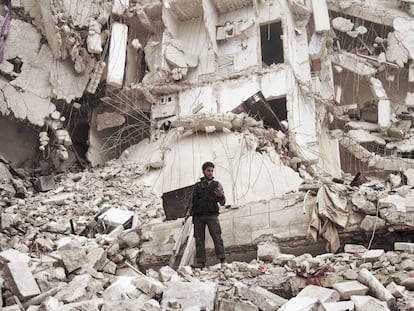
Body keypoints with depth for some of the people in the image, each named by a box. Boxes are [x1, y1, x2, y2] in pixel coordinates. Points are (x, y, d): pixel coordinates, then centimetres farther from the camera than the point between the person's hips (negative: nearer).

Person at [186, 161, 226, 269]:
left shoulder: (217, 185, 10)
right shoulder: (197, 186, 16)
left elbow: (222, 203, 4)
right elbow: (192, 201, 20)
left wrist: (221, 196, -17)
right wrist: (189, 212, 5)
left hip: (212, 215, -2)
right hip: (198, 216, 2)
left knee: (217, 237, -12)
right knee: (199, 239, 0)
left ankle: (222, 260, -10)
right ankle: (200, 262, 2)